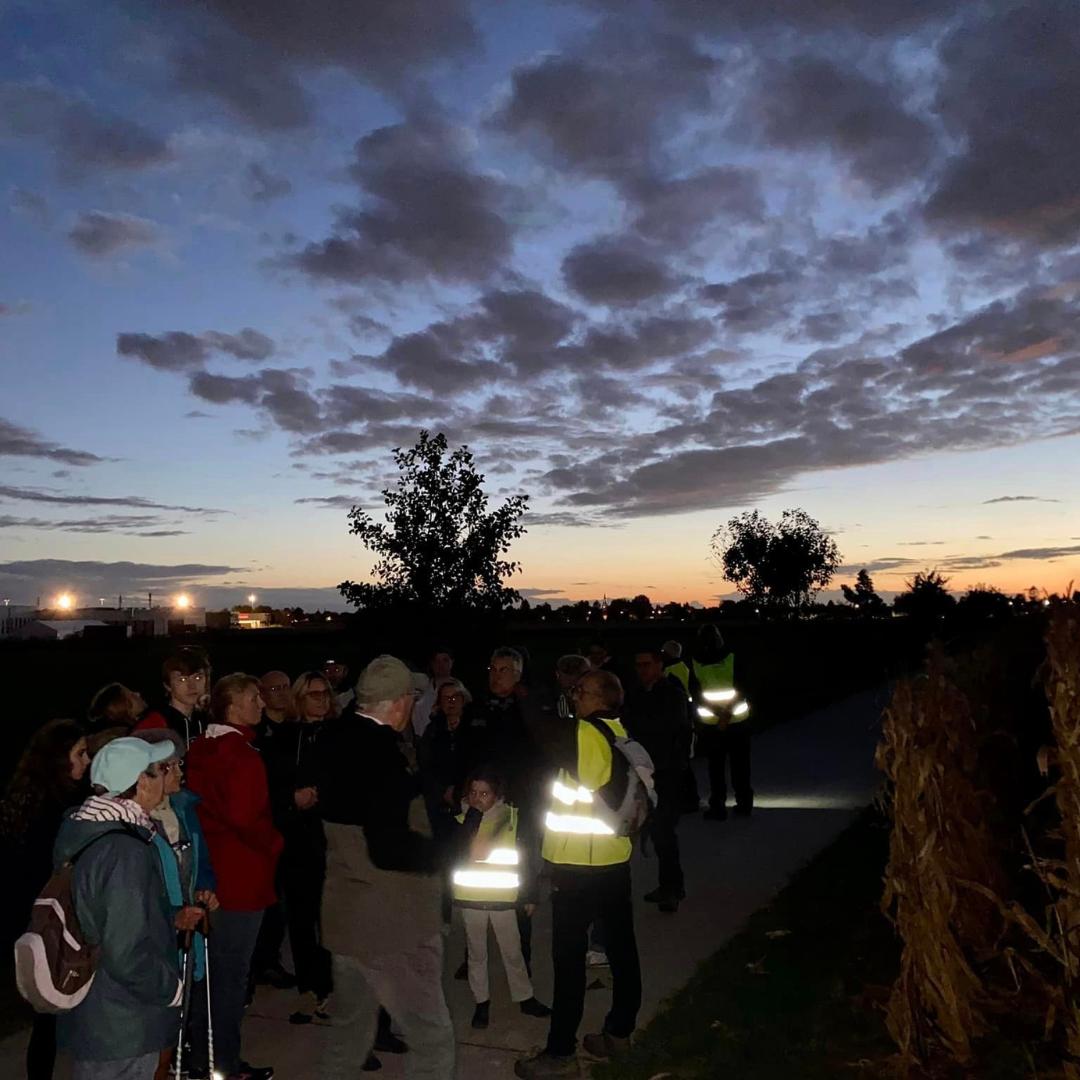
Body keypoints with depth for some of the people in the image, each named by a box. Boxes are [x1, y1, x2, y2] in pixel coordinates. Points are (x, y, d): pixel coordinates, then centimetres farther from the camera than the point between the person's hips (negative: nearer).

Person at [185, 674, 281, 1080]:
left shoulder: (199, 750, 5)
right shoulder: (243, 757, -22)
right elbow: (247, 819, -24)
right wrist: (275, 844, -8)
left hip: (209, 870, 9)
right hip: (242, 875, -8)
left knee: (211, 965, 20)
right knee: (232, 970, 5)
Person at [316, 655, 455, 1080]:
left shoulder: (333, 738, 1)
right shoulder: (380, 752, -25)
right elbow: (389, 849, -28)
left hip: (344, 913, 9)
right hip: (390, 922, -9)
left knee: (349, 1025, 26)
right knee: (432, 1038, 3)